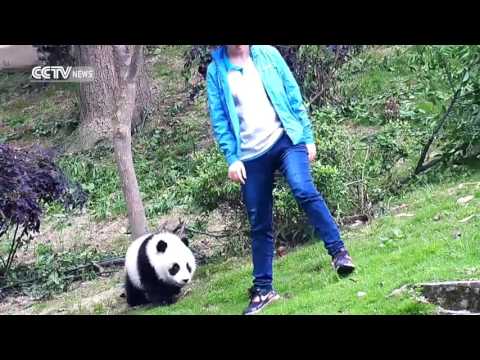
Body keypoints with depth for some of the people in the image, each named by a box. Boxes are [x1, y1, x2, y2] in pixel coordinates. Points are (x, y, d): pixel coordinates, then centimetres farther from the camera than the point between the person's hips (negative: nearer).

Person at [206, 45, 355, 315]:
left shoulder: (268, 54, 3)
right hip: (250, 155, 1)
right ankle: (263, 288, 15)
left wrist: (308, 137, 2)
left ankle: (339, 252, -15)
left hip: (285, 139, -1)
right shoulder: (216, 71, 1)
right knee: (259, 224, 6)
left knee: (305, 191, -26)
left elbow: (293, 95, 5)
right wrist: (232, 158, -9)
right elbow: (219, 119, 0)